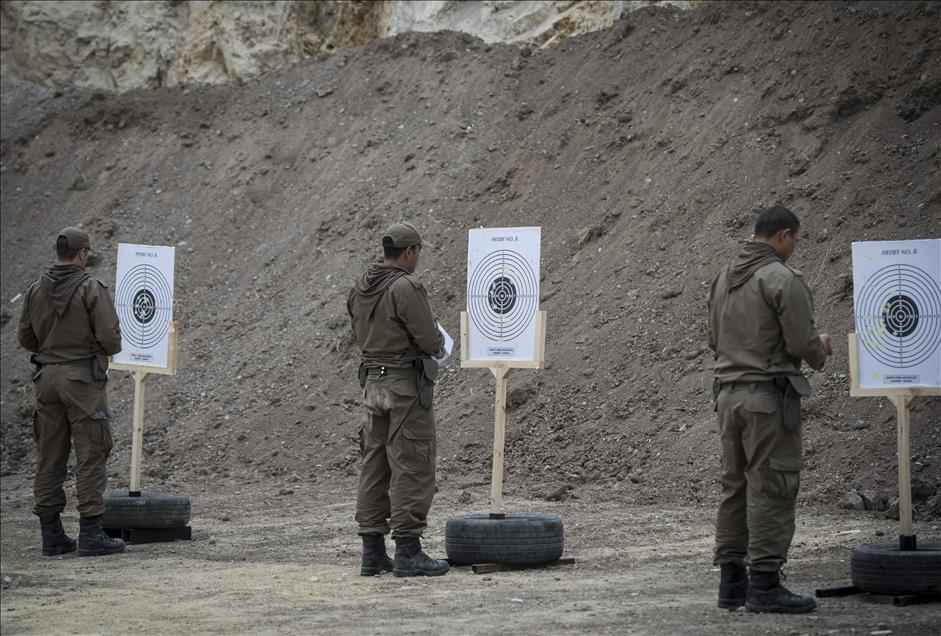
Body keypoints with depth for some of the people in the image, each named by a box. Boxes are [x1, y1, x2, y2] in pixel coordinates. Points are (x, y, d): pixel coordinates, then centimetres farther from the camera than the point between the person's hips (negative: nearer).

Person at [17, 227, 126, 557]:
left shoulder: (37, 289, 4)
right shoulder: (92, 289, -12)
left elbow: (26, 336, 9)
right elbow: (111, 338, -16)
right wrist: (108, 347, 7)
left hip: (47, 377, 5)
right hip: (83, 379, -5)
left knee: (49, 456, 9)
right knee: (91, 456, -2)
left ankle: (51, 534, 11)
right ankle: (91, 535, -4)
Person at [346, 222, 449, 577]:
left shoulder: (361, 288, 9)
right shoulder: (405, 288, -16)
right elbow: (428, 340, -17)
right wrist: (438, 344, 7)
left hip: (373, 383, 8)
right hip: (406, 384, -8)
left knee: (375, 467, 10)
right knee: (411, 468, -4)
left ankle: (372, 552, 12)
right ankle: (407, 552, -4)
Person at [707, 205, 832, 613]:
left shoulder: (723, 279, 13)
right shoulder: (783, 280, -11)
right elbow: (802, 342, -14)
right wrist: (821, 350, 6)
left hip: (729, 393, 8)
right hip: (770, 396, -8)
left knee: (735, 488, 11)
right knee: (771, 490, -4)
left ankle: (732, 581, 14)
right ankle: (764, 585, -4)